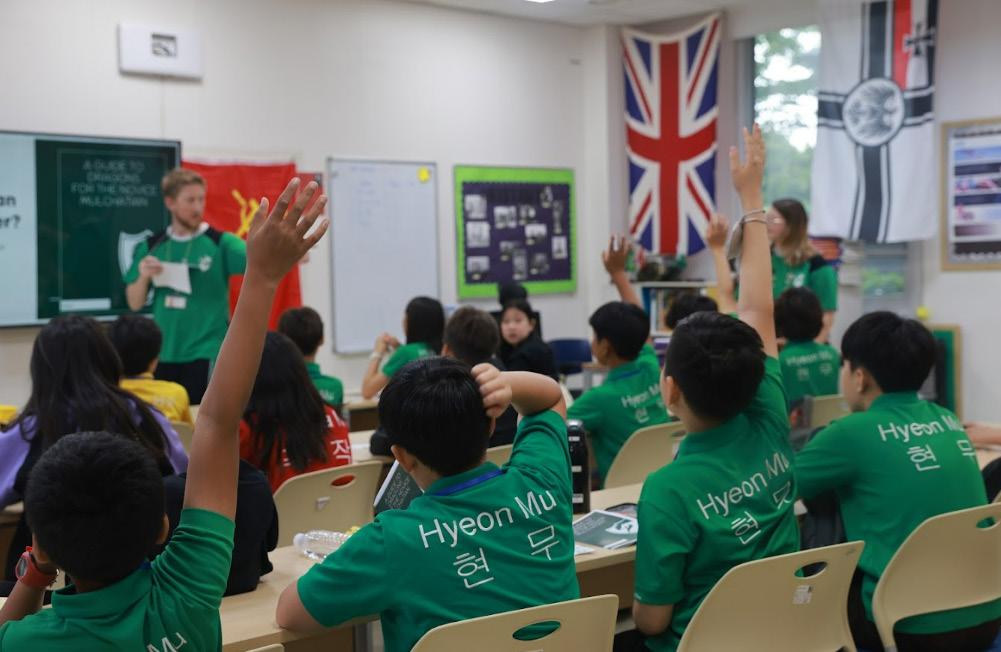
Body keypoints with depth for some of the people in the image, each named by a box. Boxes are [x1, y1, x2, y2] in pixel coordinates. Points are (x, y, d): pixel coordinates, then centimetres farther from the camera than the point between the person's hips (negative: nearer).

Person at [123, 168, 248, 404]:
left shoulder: (220, 242, -4)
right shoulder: (152, 246, 6)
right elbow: (135, 304, 9)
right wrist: (143, 277, -10)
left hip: (207, 353, -4)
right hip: (163, 354, 4)